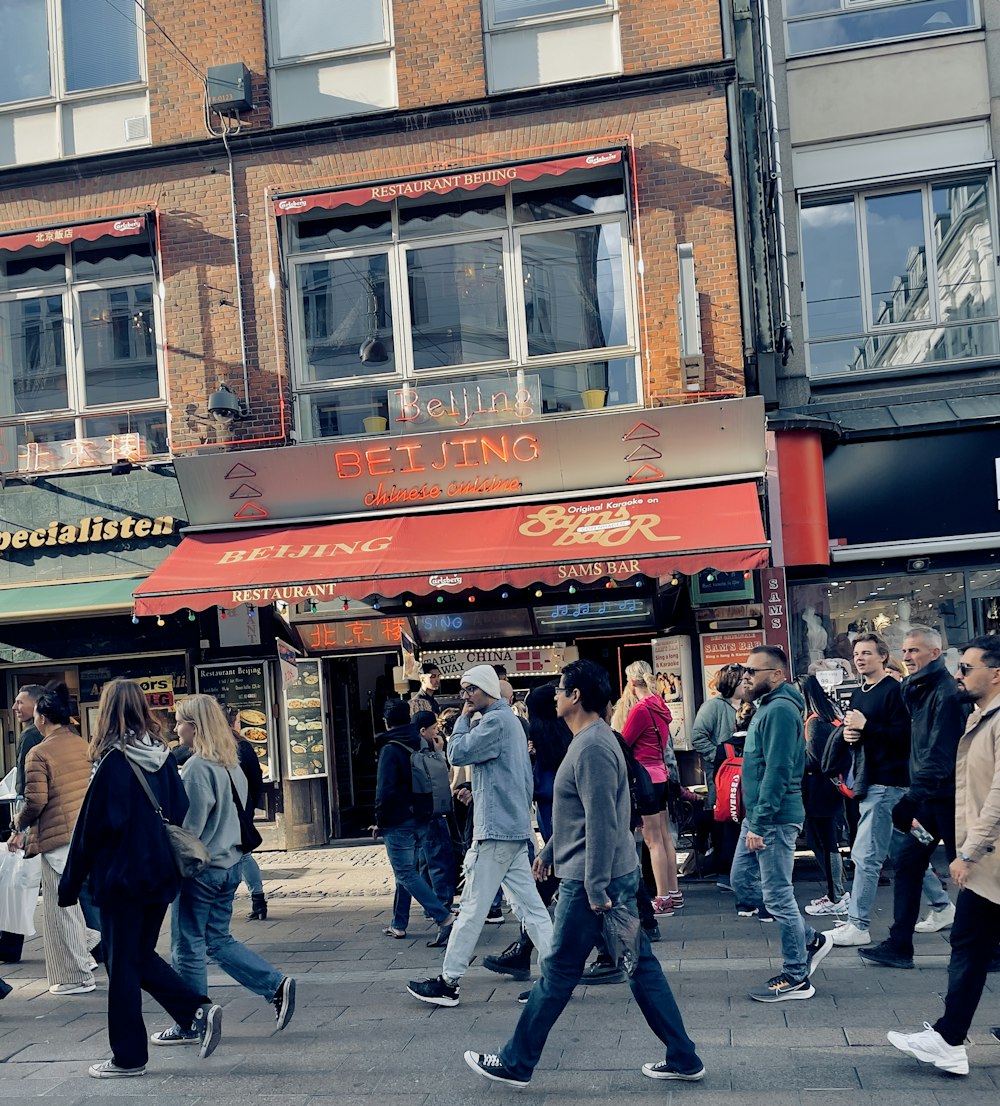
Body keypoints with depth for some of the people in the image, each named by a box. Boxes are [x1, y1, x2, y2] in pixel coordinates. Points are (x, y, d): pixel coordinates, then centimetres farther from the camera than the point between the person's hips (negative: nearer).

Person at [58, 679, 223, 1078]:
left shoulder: (113, 762, -15)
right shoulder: (164, 757, 4)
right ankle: (200, 1010, 4)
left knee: (121, 965, 4)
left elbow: (93, 827, -14)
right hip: (160, 876, 7)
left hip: (121, 878, -7)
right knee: (142, 956, 19)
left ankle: (128, 1057, 12)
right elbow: (180, 816, 9)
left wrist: (70, 883, -6)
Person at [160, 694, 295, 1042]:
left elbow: (190, 826, -18)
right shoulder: (230, 764, 8)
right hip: (230, 864, 9)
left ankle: (189, 1025, 15)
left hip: (200, 868, -8)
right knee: (218, 940, 17)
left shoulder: (197, 767, -18)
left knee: (187, 948, 5)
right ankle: (277, 985, 9)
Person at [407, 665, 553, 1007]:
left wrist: (463, 718, -5)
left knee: (472, 908, -3)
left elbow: (457, 753, -17)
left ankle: (448, 982, 3)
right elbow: (527, 777, 22)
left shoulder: (495, 721, -13)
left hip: (495, 829, -10)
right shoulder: (511, 719, 19)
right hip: (516, 827, 10)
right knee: (529, 905, 8)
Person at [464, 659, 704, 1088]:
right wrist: (550, 851, 29)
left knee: (557, 973, 2)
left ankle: (515, 1064, 14)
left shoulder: (592, 747, -19)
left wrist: (596, 890, -22)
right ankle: (683, 1058, 17)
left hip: (592, 881, -10)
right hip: (617, 875, 10)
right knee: (641, 966, 12)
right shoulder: (591, 740, 13)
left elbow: (602, 824, -23)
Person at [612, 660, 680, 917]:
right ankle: (674, 893, 20)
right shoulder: (659, 706, 10)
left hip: (645, 777, -9)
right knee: (665, 837, 13)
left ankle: (663, 900, -2)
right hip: (660, 775, 9)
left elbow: (622, 743, -11)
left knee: (653, 841, -4)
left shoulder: (640, 709, -16)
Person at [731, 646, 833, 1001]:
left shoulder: (780, 709, -17)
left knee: (778, 896, -2)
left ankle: (796, 977, 10)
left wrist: (759, 824, -22)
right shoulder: (767, 706, 16)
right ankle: (810, 939, 25)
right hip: (758, 816, 11)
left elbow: (777, 771, -23)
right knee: (742, 883, 15)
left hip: (775, 819, -11)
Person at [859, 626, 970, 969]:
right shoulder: (917, 690, 12)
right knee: (907, 862, 7)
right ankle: (899, 945, 12)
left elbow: (940, 755, -23)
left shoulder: (946, 693, -17)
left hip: (946, 795, -9)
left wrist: (911, 799, -25)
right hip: (926, 793, 9)